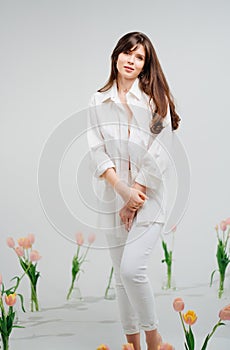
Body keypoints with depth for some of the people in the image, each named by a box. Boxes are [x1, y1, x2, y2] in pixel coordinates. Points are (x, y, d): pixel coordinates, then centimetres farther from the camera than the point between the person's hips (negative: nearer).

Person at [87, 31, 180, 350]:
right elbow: (98, 153, 1)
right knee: (121, 276, 9)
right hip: (114, 197, 4)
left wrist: (136, 198, -10)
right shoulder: (98, 102, 7)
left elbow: (160, 154, -7)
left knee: (132, 269, -17)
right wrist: (124, 190, -12)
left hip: (148, 197, -3)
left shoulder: (156, 99, -1)